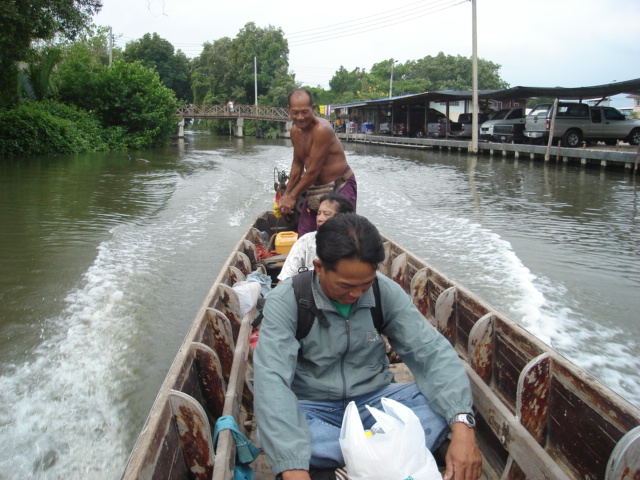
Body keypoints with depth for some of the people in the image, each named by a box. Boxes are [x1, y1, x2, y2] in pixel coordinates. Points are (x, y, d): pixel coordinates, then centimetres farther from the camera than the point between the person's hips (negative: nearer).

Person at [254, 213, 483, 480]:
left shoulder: (385, 292, -7)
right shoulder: (285, 302, -17)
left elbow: (432, 351, -12)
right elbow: (272, 380, -28)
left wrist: (462, 426, -29)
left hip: (374, 400, 2)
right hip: (312, 407, -2)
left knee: (444, 403, -22)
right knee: (274, 435, -35)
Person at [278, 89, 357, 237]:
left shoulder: (322, 129, -24)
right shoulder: (295, 131, 3)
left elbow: (313, 170, -21)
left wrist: (293, 196, -12)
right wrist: (286, 194, 11)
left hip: (340, 188, -8)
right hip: (314, 189, 8)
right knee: (303, 236, 9)